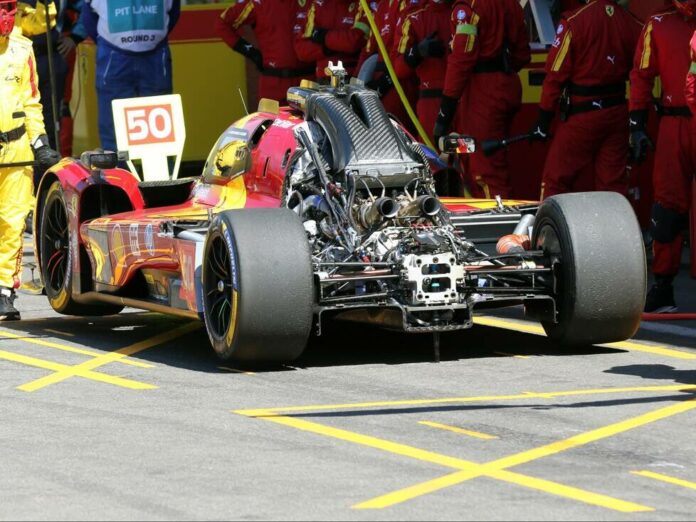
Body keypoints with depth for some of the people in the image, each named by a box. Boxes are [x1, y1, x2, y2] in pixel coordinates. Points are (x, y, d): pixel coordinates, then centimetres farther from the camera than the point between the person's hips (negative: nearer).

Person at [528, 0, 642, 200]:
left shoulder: (574, 21, -15)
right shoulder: (632, 24, -2)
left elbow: (555, 76, -12)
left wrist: (543, 122, -6)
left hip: (582, 114, -5)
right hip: (617, 114, 5)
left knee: (555, 181, 3)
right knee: (613, 183, 10)